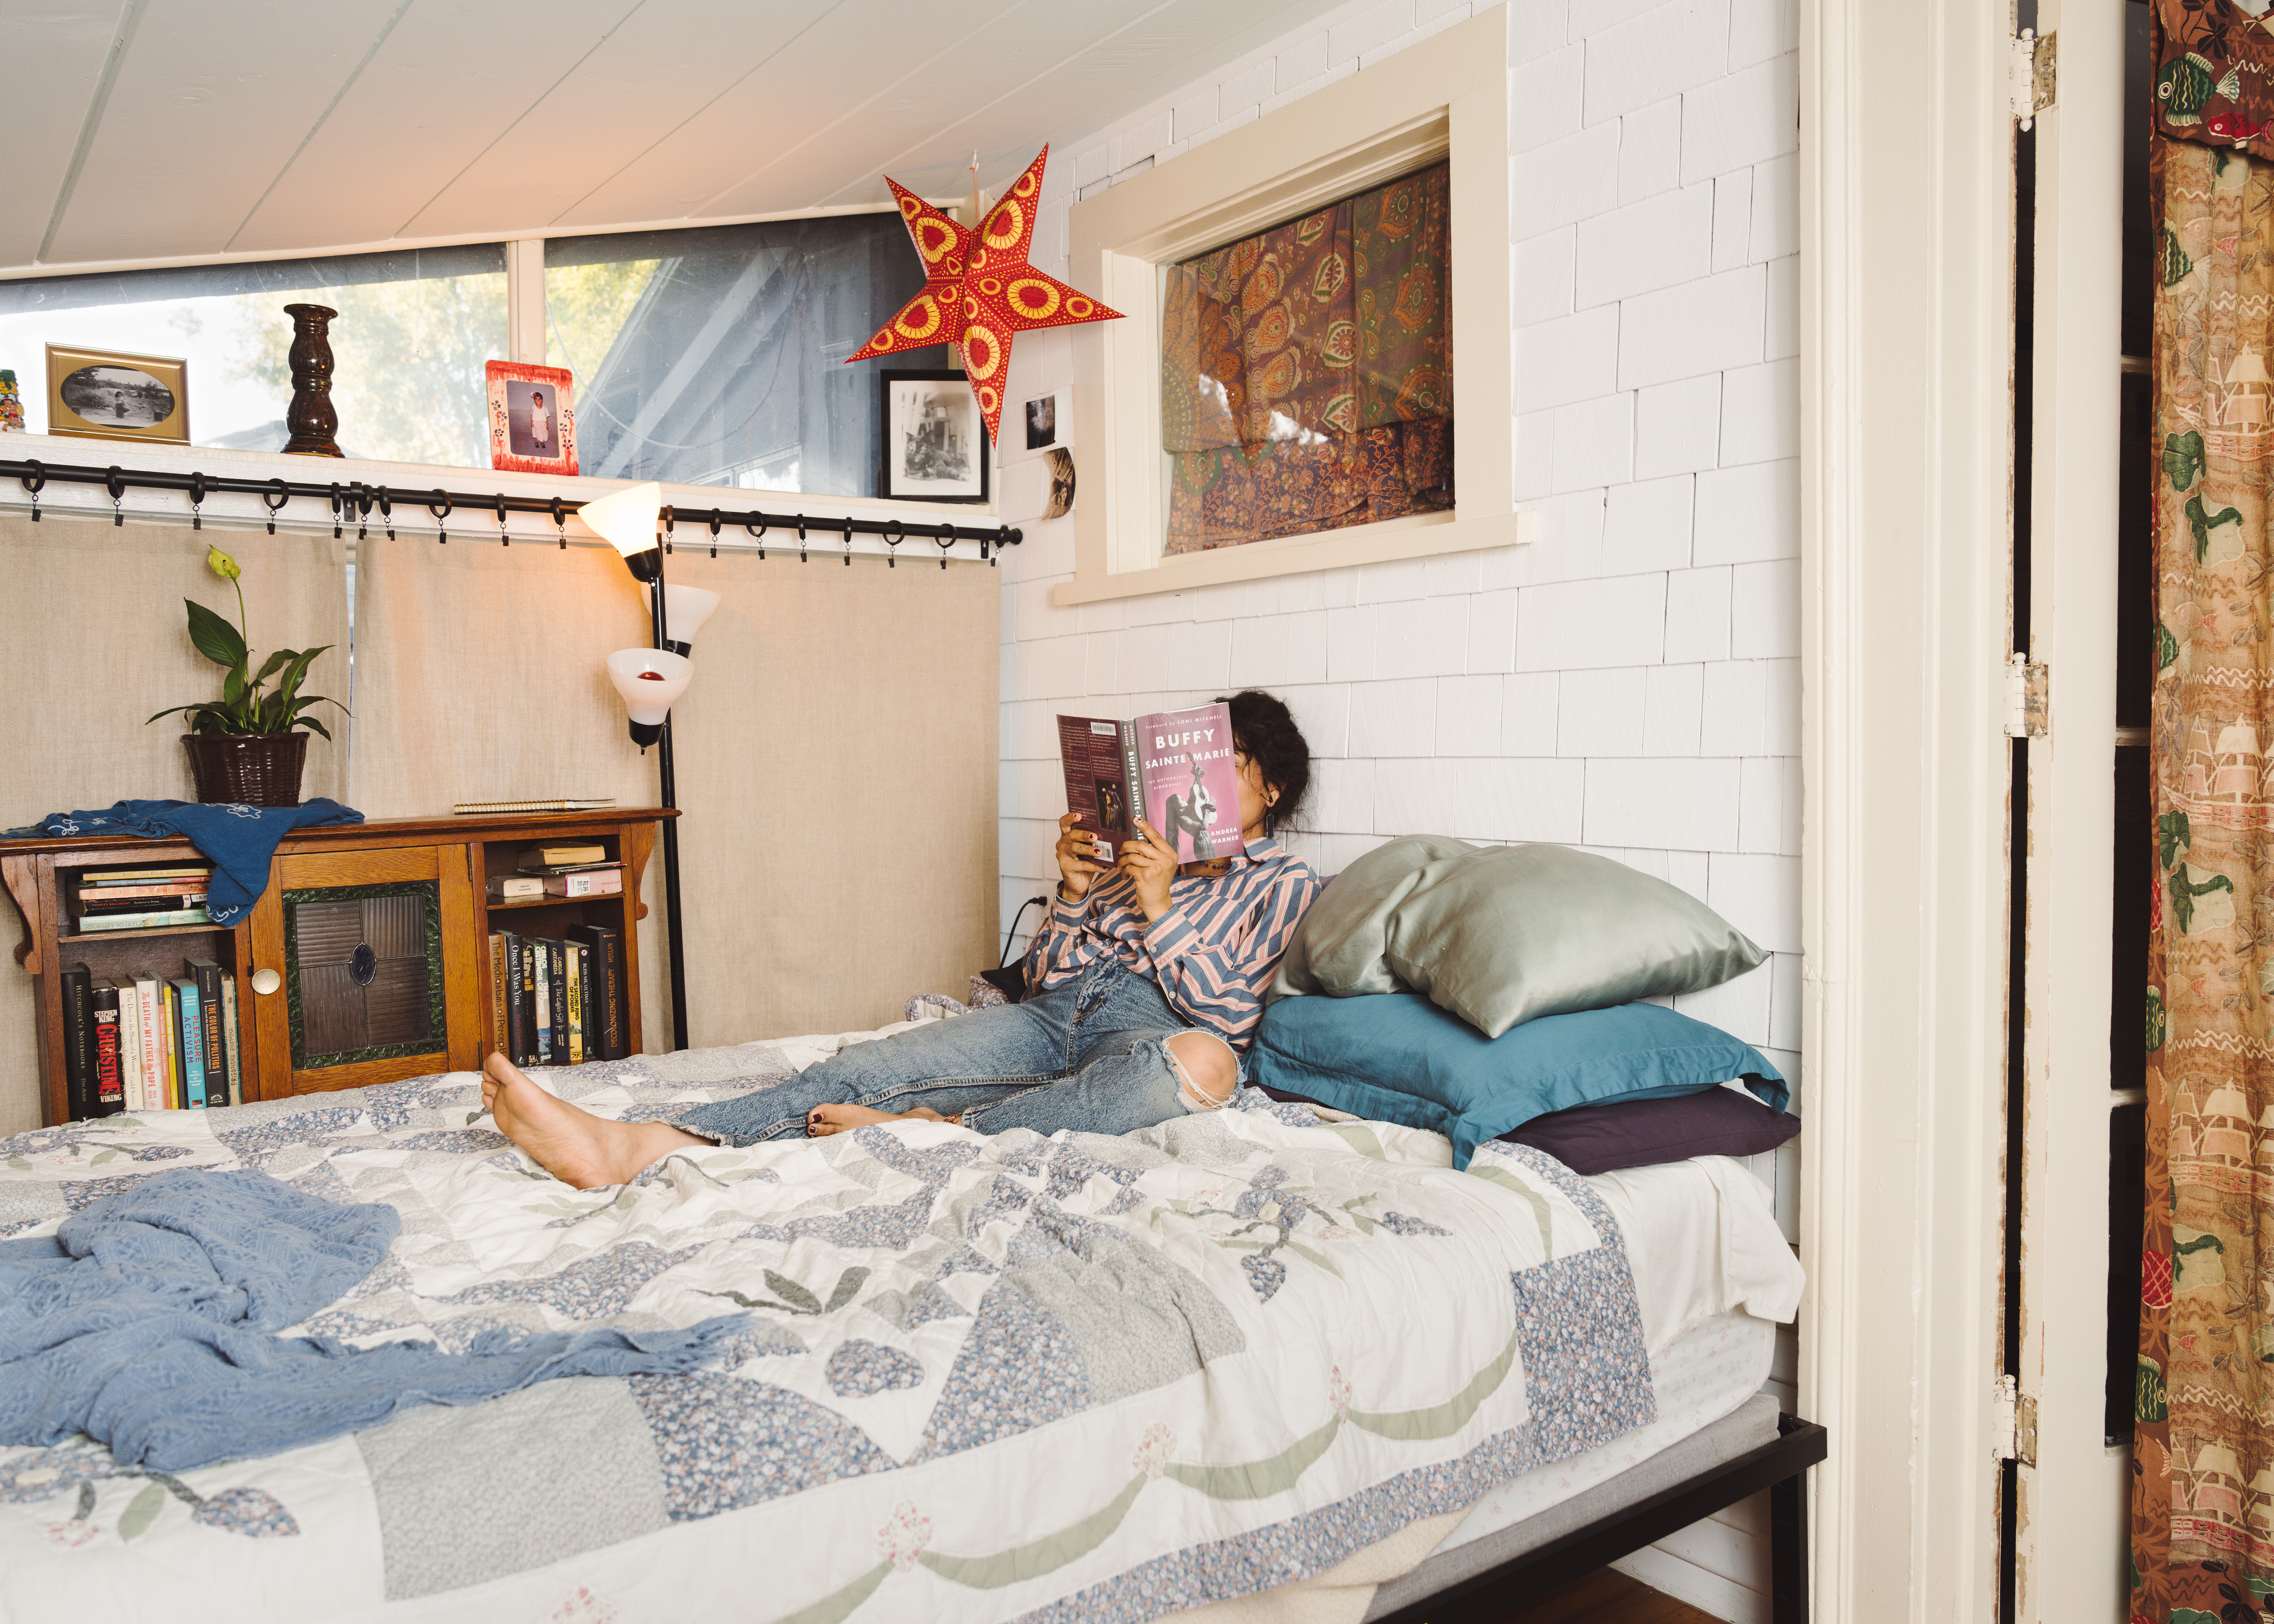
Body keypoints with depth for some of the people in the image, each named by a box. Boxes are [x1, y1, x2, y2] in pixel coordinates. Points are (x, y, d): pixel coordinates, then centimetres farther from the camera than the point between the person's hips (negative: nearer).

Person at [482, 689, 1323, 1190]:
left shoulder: (1283, 882, 15)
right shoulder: (1135, 857, 29)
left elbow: (1228, 1015, -2)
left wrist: (1162, 909, -8)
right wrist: (1074, 894, 5)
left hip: (1148, 1025, -5)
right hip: (1053, 1013, 5)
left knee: (1204, 1063, -43)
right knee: (869, 1066, -20)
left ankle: (938, 1129, -39)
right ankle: (632, 1147, -35)